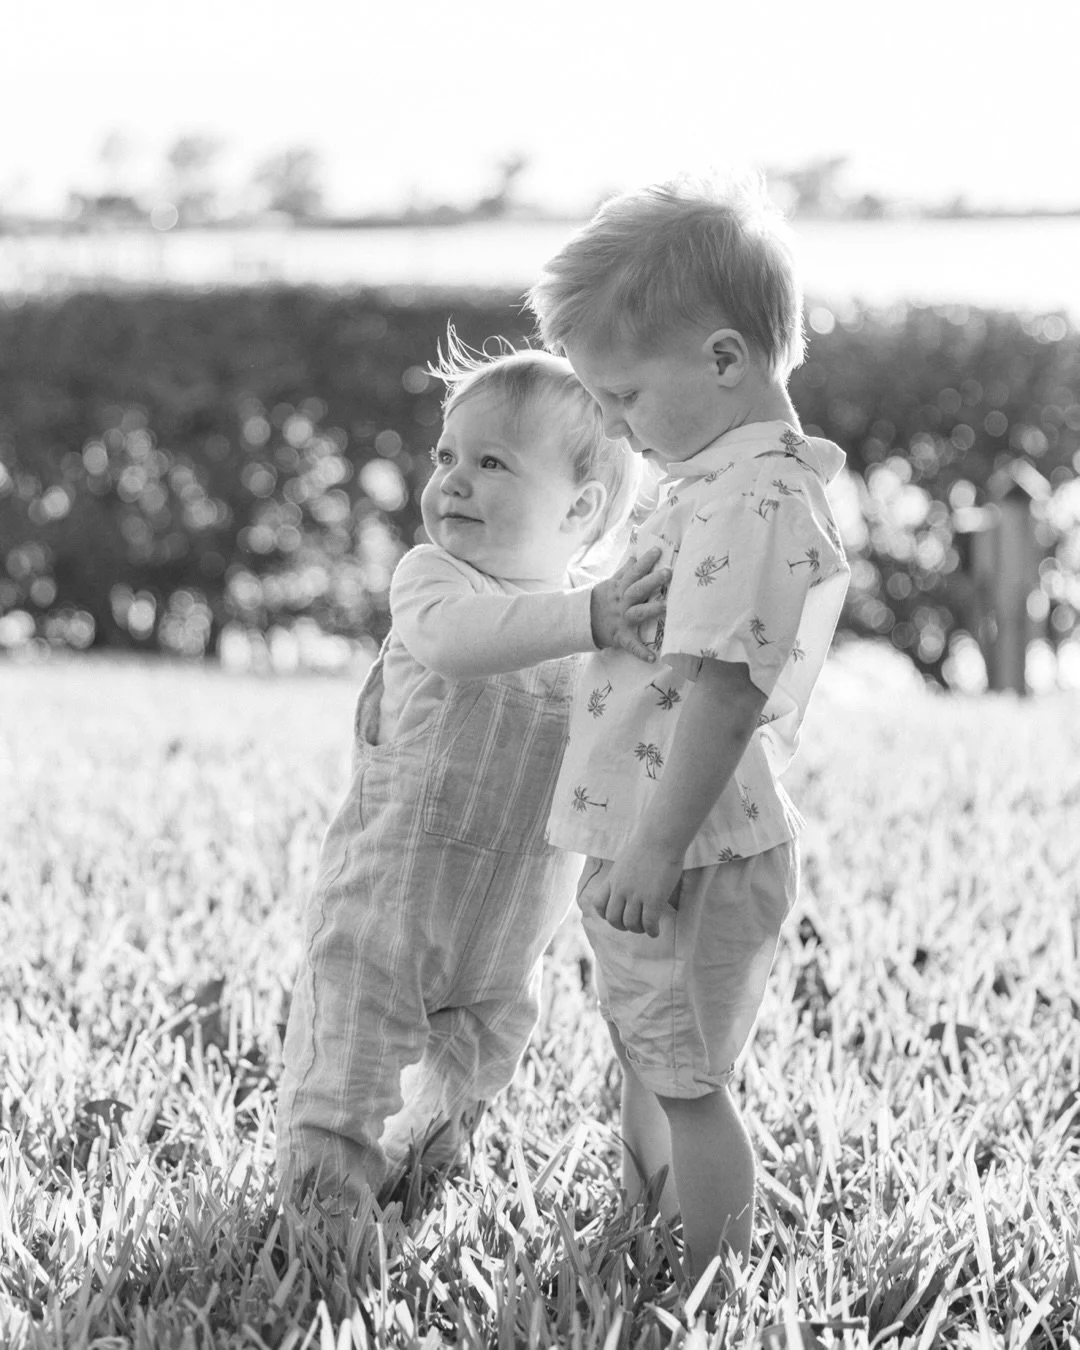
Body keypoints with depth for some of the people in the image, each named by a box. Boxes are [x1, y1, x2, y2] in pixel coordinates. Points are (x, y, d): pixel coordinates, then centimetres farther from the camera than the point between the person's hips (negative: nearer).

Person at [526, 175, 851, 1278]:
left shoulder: (754, 502, -23)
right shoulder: (722, 482, 11)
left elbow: (726, 689, -27)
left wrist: (657, 847, -26)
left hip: (691, 860, -11)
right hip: (649, 847, 11)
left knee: (688, 1090, -1)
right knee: (647, 1071, 24)